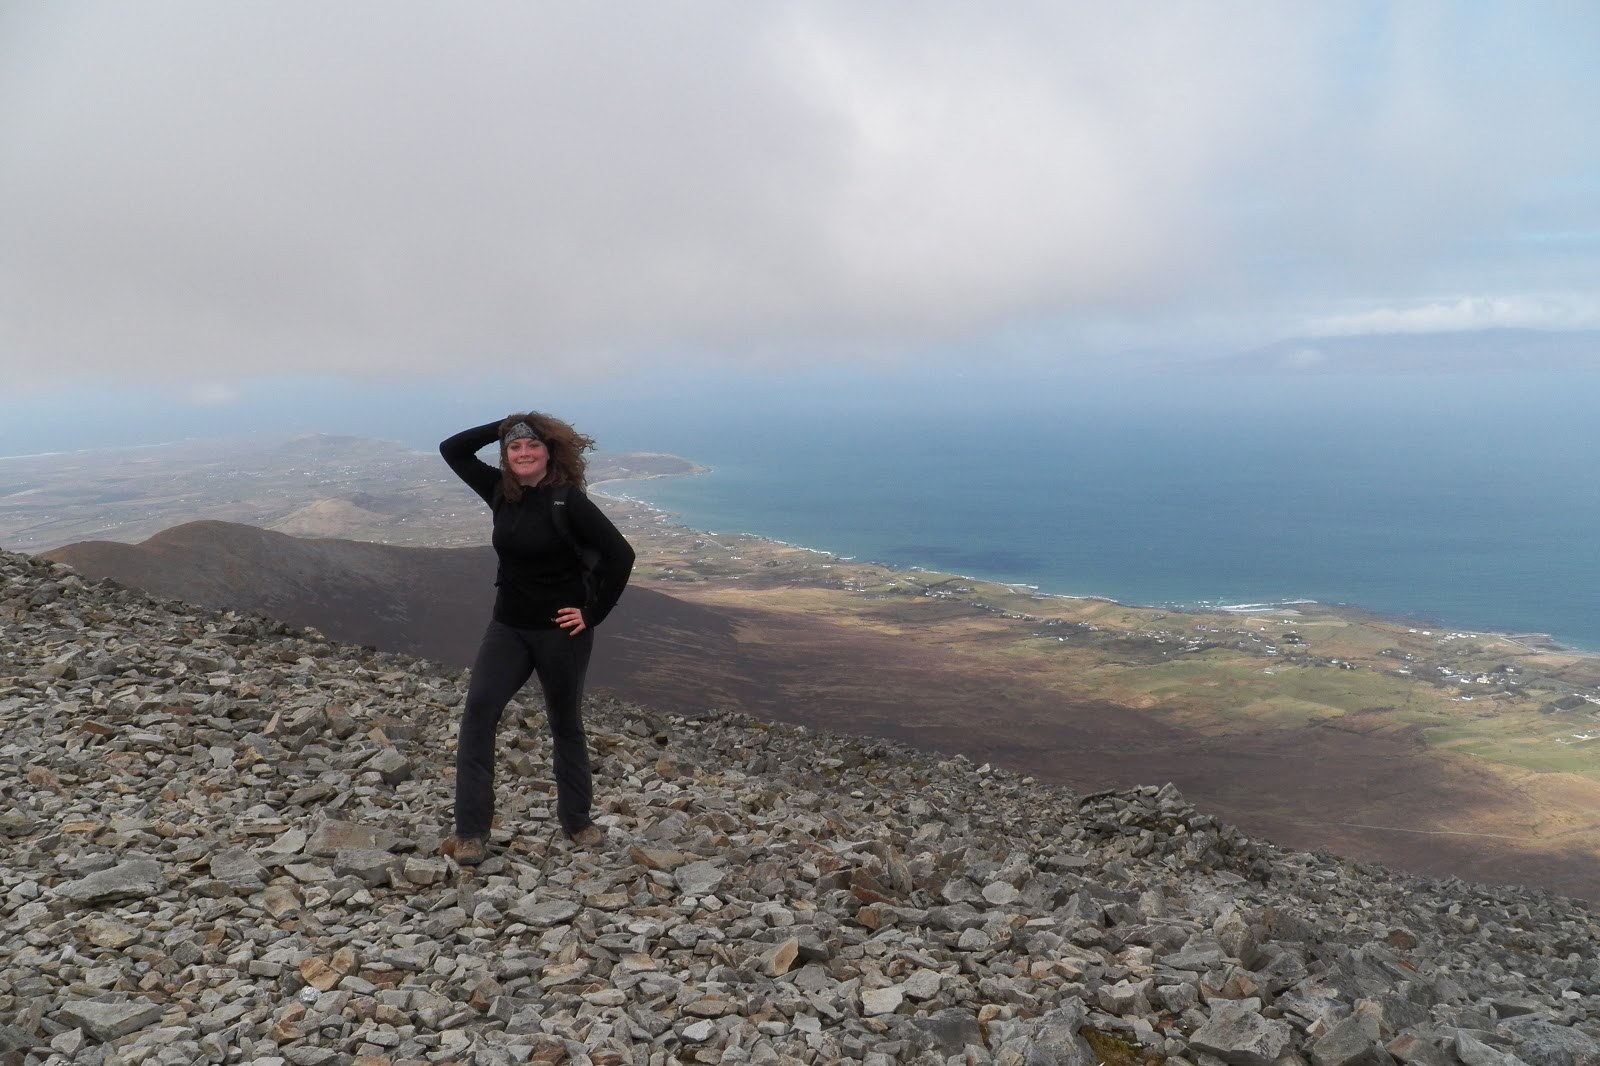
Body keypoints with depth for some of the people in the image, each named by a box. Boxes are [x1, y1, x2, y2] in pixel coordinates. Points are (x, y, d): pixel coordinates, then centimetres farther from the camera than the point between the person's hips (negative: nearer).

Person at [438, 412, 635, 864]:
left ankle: (577, 819, 29)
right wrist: (504, 426, -2)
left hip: (561, 630, -4)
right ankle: (471, 833, -9)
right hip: (508, 626, 4)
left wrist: (594, 612, -15)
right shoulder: (500, 491, 2)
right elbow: (452, 450, 8)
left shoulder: (568, 500, -15)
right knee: (479, 710, -12)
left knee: (565, 723, 10)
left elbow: (620, 554, -18)